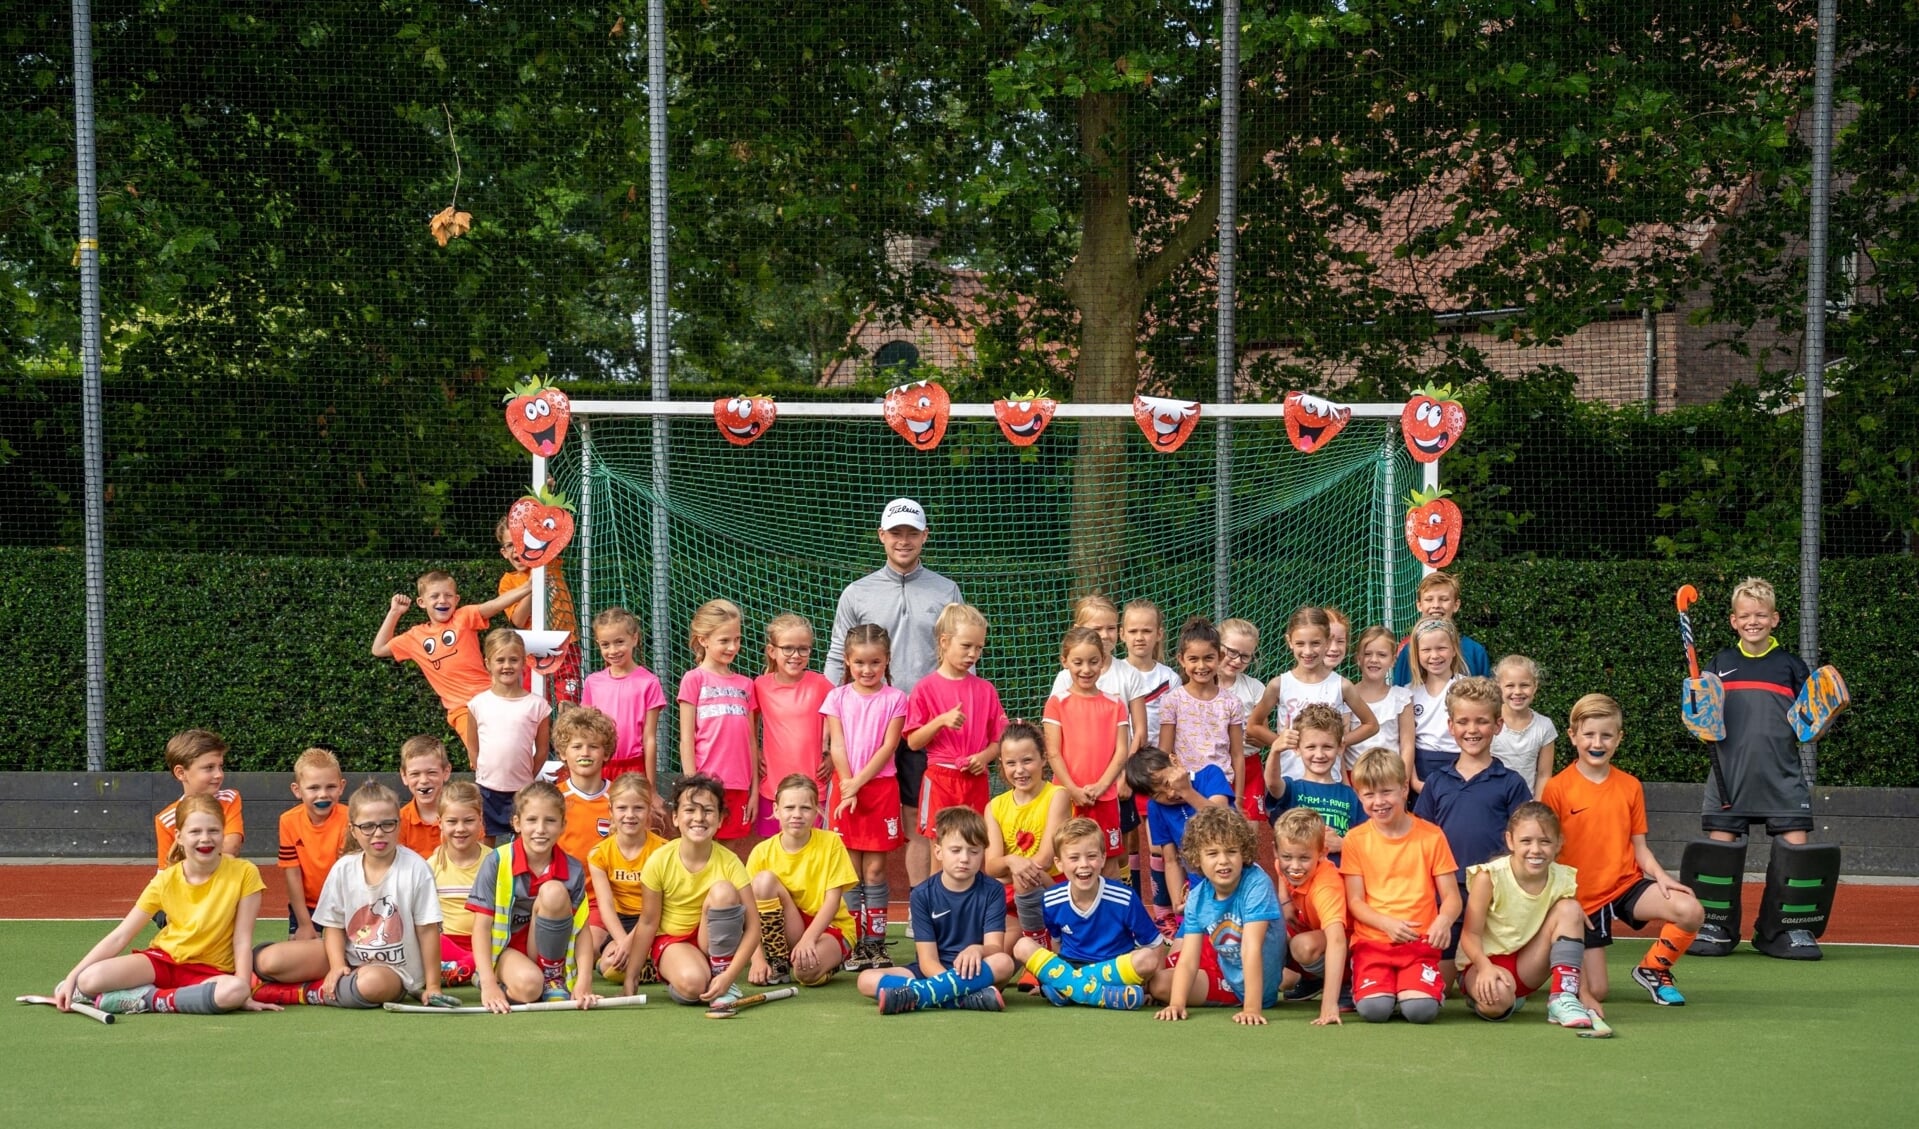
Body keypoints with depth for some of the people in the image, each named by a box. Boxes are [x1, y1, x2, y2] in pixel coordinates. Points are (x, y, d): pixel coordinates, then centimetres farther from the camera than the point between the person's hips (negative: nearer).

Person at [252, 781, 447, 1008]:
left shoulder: (415, 869, -13)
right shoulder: (343, 869, -3)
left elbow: (427, 930, -11)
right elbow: (334, 925, 3)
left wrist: (432, 987, -11)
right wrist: (337, 966, -15)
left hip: (393, 969, -3)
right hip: (348, 957, 3)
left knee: (372, 983, -41)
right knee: (267, 961, -14)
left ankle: (303, 992, -18)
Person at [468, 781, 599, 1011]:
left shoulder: (573, 871, -8)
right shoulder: (497, 862, -14)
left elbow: (582, 930, -8)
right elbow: (481, 926, -15)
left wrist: (583, 985, -22)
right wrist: (488, 985, -26)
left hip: (548, 953, 3)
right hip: (506, 950, -3)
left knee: (554, 892, -24)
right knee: (528, 985, -38)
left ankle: (551, 977, -8)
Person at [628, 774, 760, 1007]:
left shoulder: (728, 862, -15)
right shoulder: (659, 861, -15)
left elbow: (752, 927, -17)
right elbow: (648, 922, -7)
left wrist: (729, 976, -28)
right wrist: (630, 978, -7)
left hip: (713, 942, 2)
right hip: (671, 940, -2)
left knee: (722, 891, -29)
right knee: (691, 983, -37)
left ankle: (725, 985, -15)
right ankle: (675, 984, 3)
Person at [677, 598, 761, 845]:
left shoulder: (746, 685, 13)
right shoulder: (694, 680, 0)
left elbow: (751, 741, 13)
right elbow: (686, 739, -3)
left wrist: (754, 790, 10)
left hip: (738, 788, 4)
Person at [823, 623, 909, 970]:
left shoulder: (894, 698, 2)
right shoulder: (838, 697, 6)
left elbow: (888, 747, -5)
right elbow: (837, 746, 0)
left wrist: (858, 782, -12)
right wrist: (848, 785, -11)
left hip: (881, 787, -1)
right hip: (845, 788, 1)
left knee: (875, 870, 0)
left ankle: (876, 942, 4)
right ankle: (855, 945, 5)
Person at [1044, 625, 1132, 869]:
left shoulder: (1114, 704, 6)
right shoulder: (1058, 702, 0)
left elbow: (1121, 751, 1)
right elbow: (1053, 753, -5)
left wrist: (1100, 786, -11)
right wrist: (1074, 790, -13)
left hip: (1105, 797, 2)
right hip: (1066, 796, -2)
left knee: (1110, 863, 5)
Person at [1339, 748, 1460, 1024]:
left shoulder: (1431, 836, 4)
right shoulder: (1356, 840, 5)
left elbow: (1452, 897, 4)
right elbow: (1355, 901, 2)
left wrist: (1444, 920, -20)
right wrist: (1388, 924, -17)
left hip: (1419, 942, 0)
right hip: (1372, 941, 0)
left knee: (1421, 1009, -26)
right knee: (1374, 1008, -26)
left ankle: (1421, 987, 8)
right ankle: (1386, 987, 8)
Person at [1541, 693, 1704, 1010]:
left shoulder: (1630, 787, 4)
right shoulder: (1557, 788, -8)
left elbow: (1639, 847, 6)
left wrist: (1661, 876, -13)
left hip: (1627, 884, 3)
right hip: (1582, 897, -3)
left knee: (1690, 911, -25)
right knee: (1595, 992, -5)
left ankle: (1652, 969, 2)